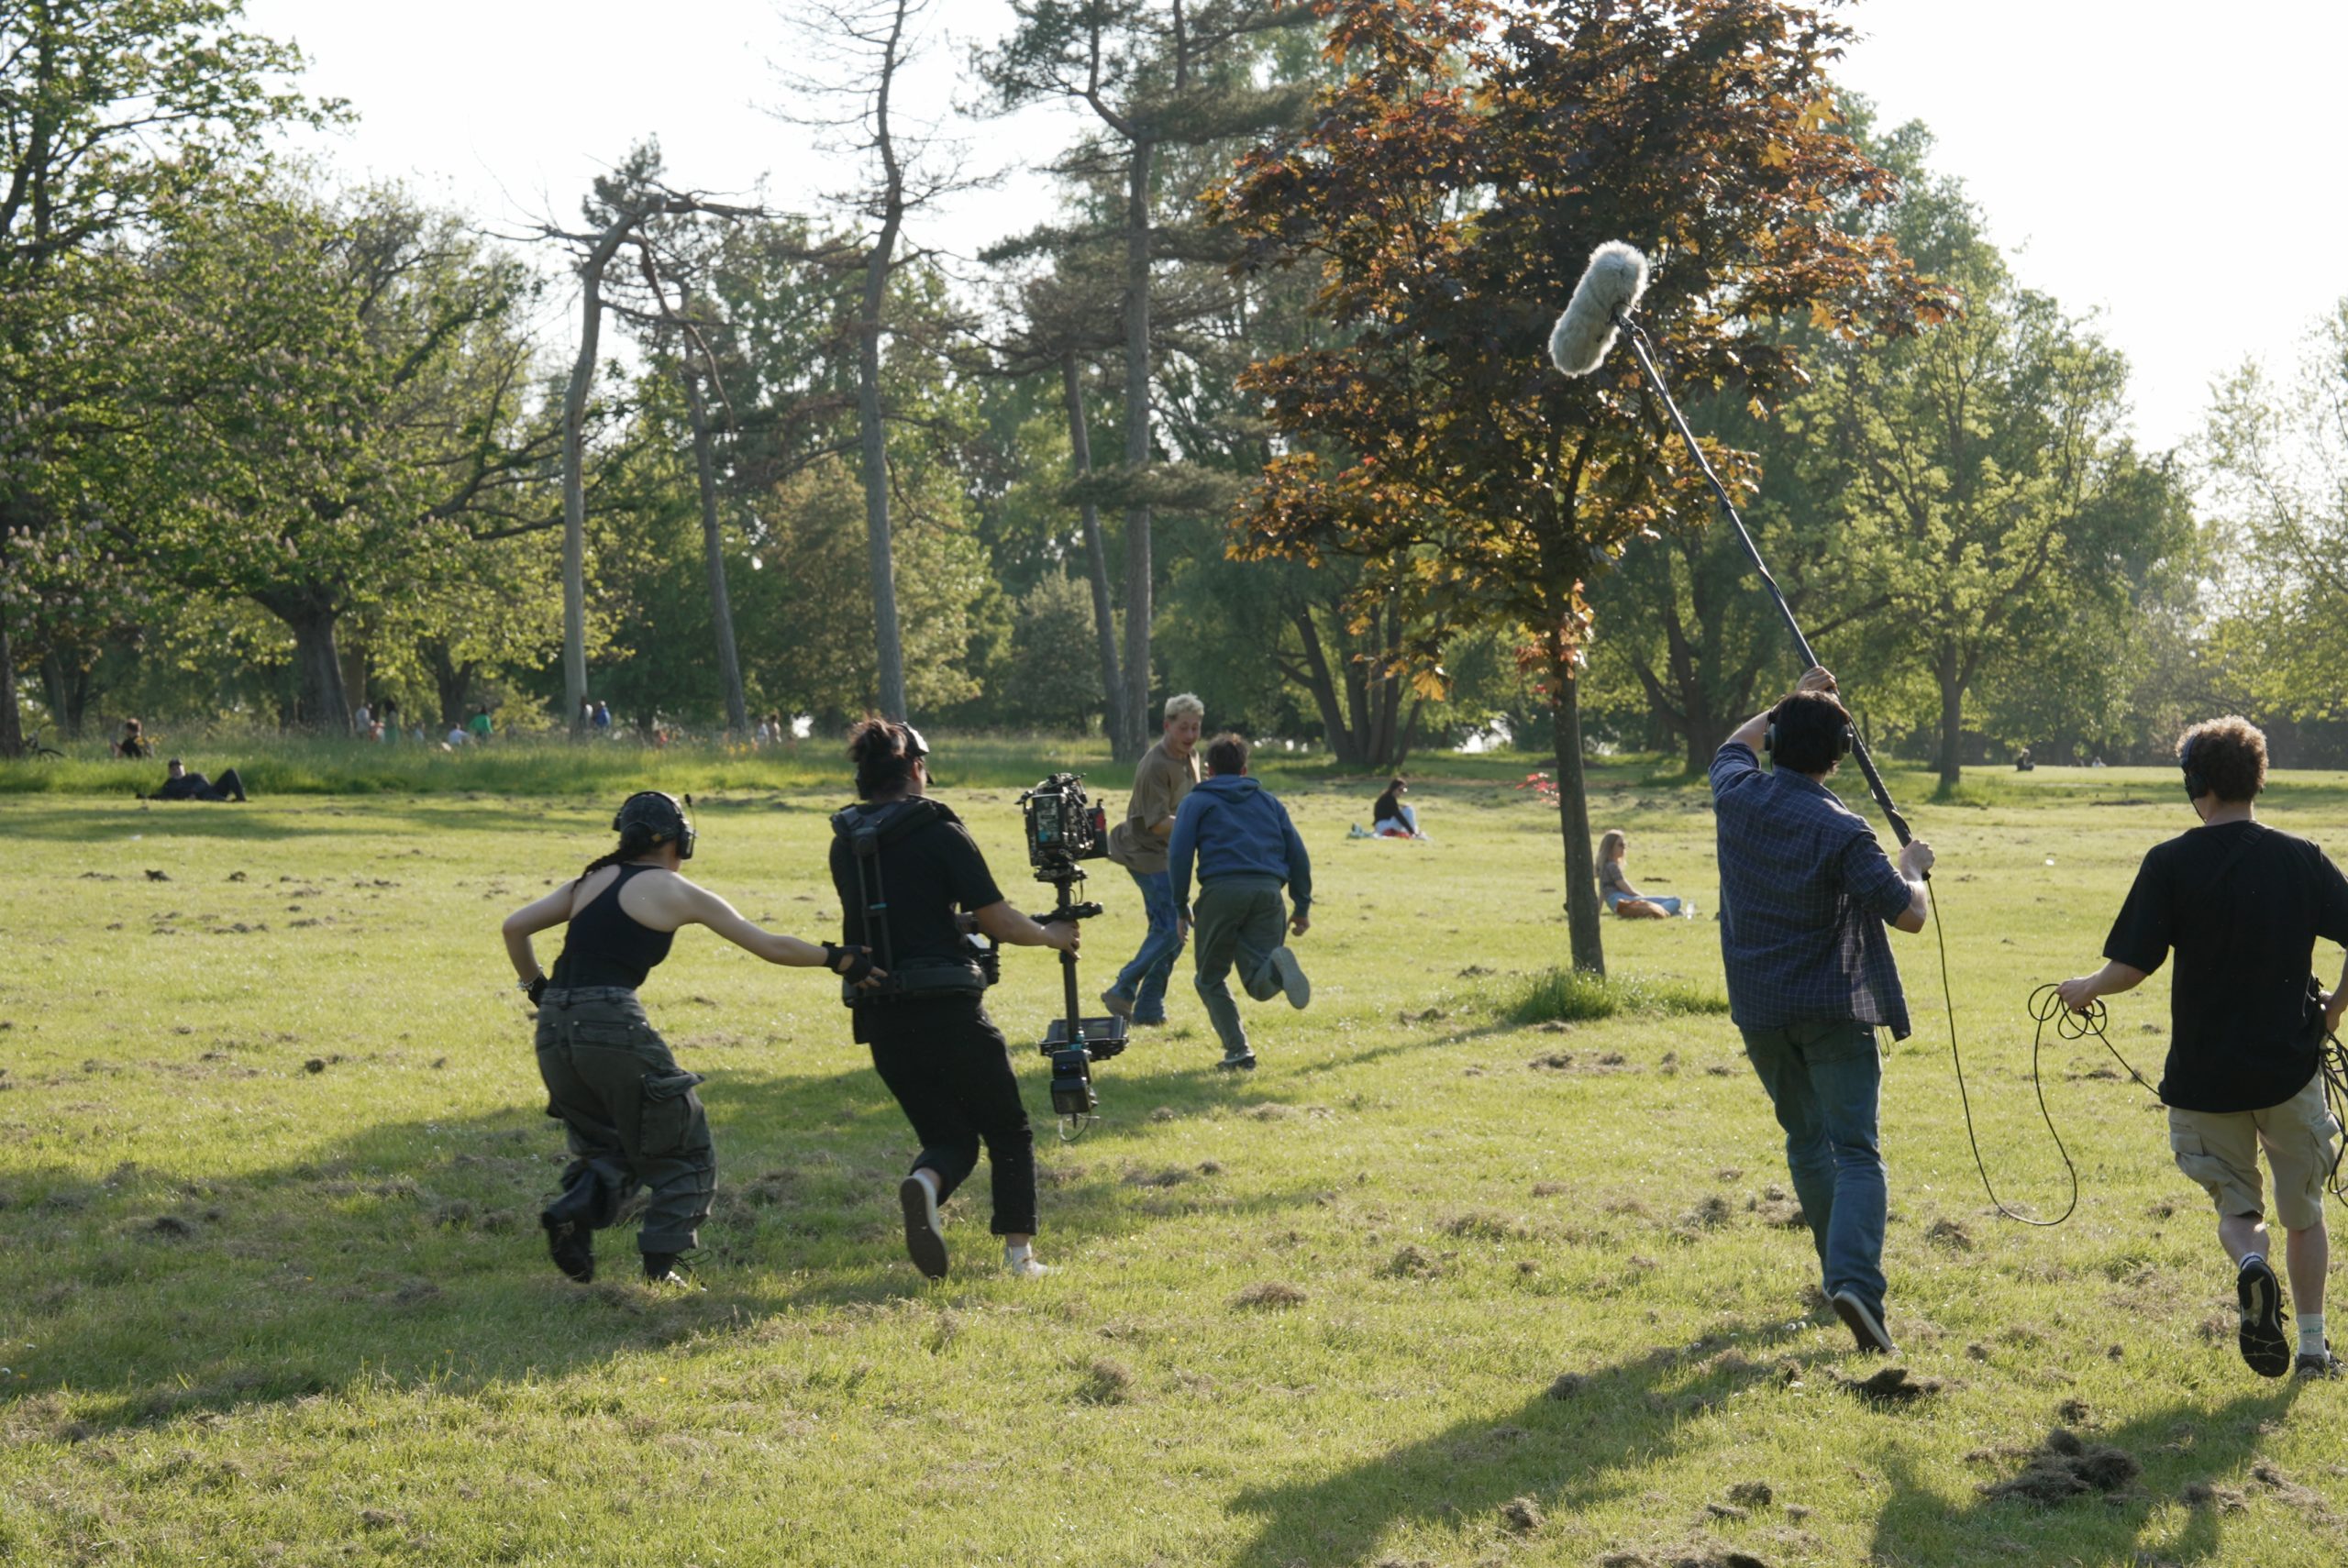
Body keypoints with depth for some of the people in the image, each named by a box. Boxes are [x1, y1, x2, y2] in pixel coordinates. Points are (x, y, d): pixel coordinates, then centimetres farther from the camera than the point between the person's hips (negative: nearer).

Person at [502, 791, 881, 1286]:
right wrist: (840, 959, 18)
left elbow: (514, 927, 14)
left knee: (608, 1146, 23)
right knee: (684, 1153, 11)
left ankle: (573, 1211, -5)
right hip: (613, 1024, -6)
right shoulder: (678, 893, 5)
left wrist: (536, 988, 25)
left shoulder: (588, 882, 19)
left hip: (553, 1028, 6)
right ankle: (661, 1260, -1)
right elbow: (771, 947, 8)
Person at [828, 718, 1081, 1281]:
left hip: (881, 1018, 5)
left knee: (949, 1135, 16)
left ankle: (925, 1182, -17)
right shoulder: (938, 832, -8)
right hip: (948, 1011, -5)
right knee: (1008, 1131, 15)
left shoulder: (845, 844, 8)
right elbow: (999, 922, -7)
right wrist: (1052, 935, 12)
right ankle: (1020, 1252, 9)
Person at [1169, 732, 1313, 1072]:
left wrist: (1180, 907, 10)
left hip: (1221, 890, -2)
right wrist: (1303, 906, 20)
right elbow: (1297, 853, 19)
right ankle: (1278, 966, -36)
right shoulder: (1268, 801, 27)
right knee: (1260, 985, 0)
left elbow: (1179, 855, 5)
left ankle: (1237, 1050, -4)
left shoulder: (1196, 802, 18)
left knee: (1210, 979, 13)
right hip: (1269, 891, 2)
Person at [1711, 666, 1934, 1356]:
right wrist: (1912, 867, 6)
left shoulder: (1738, 798, -1)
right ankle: (1856, 1278, -25)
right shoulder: (1843, 832, -15)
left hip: (1759, 1009, 5)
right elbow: (1909, 915, -14)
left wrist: (1791, 704, 31)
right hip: (1833, 1008, -5)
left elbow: (1735, 745, 24)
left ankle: (1840, 1270, 26)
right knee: (1855, 1151, -7)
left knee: (1806, 1141, 20)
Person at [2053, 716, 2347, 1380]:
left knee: (2236, 1205, 14)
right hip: (2291, 1063, 1)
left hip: (2204, 1071, -1)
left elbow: (2133, 966, -11)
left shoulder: (2170, 864, -8)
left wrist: (2084, 989, 9)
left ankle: (2250, 1263, -17)